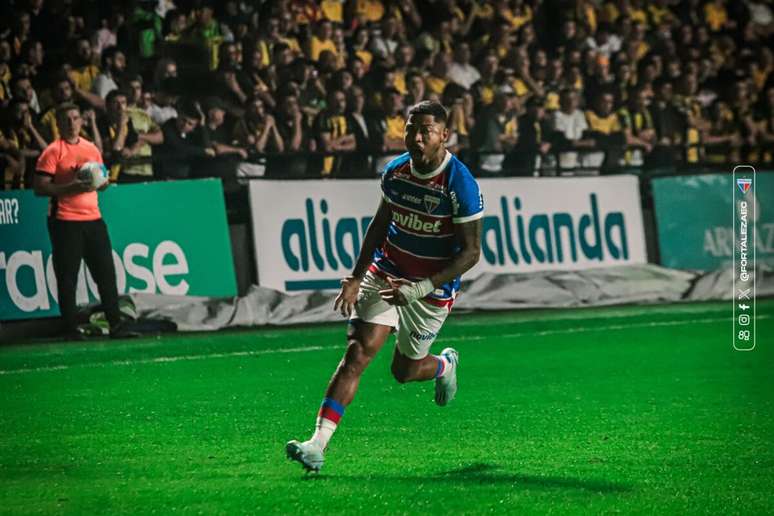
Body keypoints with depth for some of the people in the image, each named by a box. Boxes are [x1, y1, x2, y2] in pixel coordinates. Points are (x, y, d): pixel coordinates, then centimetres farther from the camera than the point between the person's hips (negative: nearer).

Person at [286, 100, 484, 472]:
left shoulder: (461, 186, -20)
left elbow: (471, 252, -17)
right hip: (386, 273, 3)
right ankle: (318, 444, -18)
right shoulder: (395, 172, -4)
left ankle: (444, 366, 47)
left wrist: (420, 288, -24)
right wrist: (357, 278, 3)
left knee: (404, 371, 9)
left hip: (432, 288, -3)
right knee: (358, 353, -13)